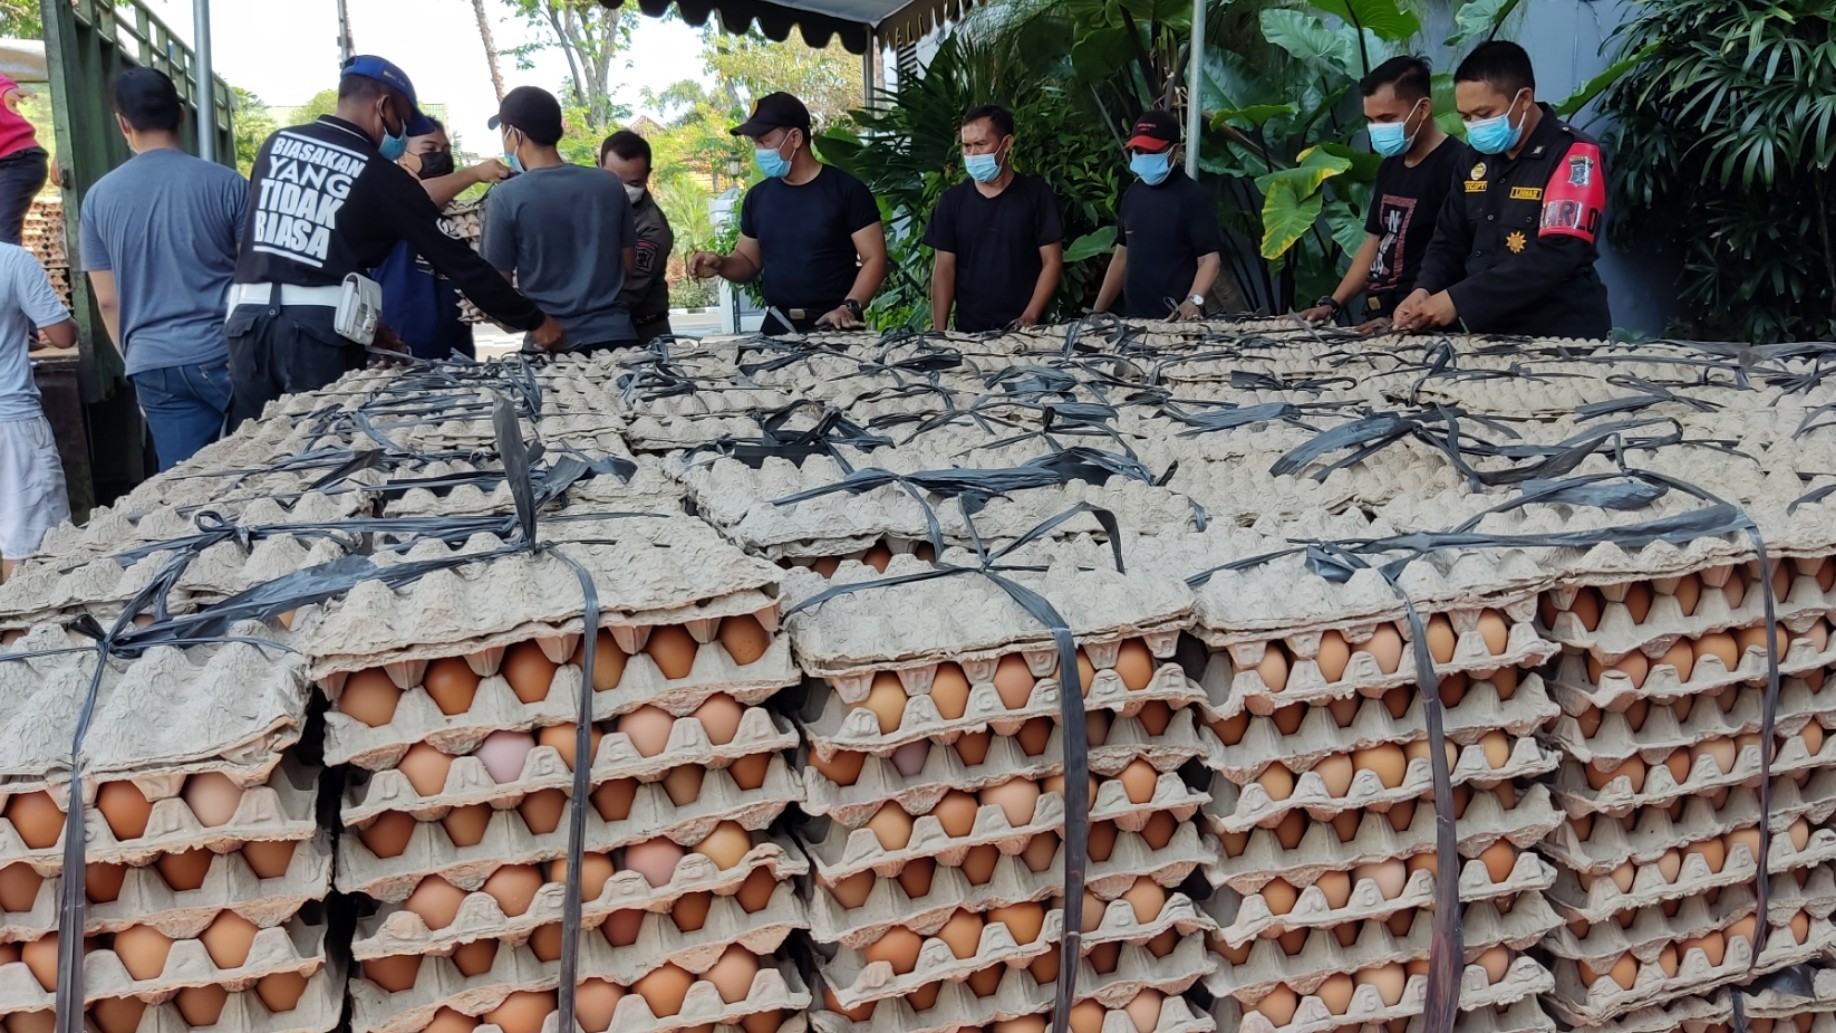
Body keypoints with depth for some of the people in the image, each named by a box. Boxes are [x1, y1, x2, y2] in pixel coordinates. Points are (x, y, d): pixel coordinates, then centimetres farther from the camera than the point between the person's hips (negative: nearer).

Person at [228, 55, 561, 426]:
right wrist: (535, 321, 3)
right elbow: (459, 262, -3)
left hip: (248, 315, 5)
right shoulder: (382, 176, -2)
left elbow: (256, 233, 19)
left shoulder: (277, 143, 14)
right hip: (318, 326, -5)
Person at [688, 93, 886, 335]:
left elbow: (874, 259, -7)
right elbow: (749, 261, 18)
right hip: (778, 327, 4)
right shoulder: (758, 197, 9)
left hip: (835, 328, -4)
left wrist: (849, 307, -21)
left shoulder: (846, 190, -6)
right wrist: (721, 264, -3)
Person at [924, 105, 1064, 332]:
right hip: (968, 329, 2)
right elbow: (944, 269, 4)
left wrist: (1030, 317, -13)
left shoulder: (1036, 194, -1)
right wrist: (939, 331, -5)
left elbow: (1052, 261, -3)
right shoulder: (952, 201, 5)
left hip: (1022, 329, -2)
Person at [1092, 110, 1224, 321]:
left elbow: (1210, 259, -14)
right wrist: (1097, 312, 14)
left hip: (1176, 319, -6)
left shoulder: (1193, 197, -8)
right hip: (1134, 317, 6)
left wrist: (1193, 301, -31)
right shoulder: (1133, 193, 10)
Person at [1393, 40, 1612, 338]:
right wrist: (1425, 289, -5)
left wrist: (1459, 300, -22)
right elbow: (1450, 240, 15)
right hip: (1489, 334, 6)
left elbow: (1556, 257, -20)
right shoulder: (1475, 157, 10)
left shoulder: (1573, 155, -9)